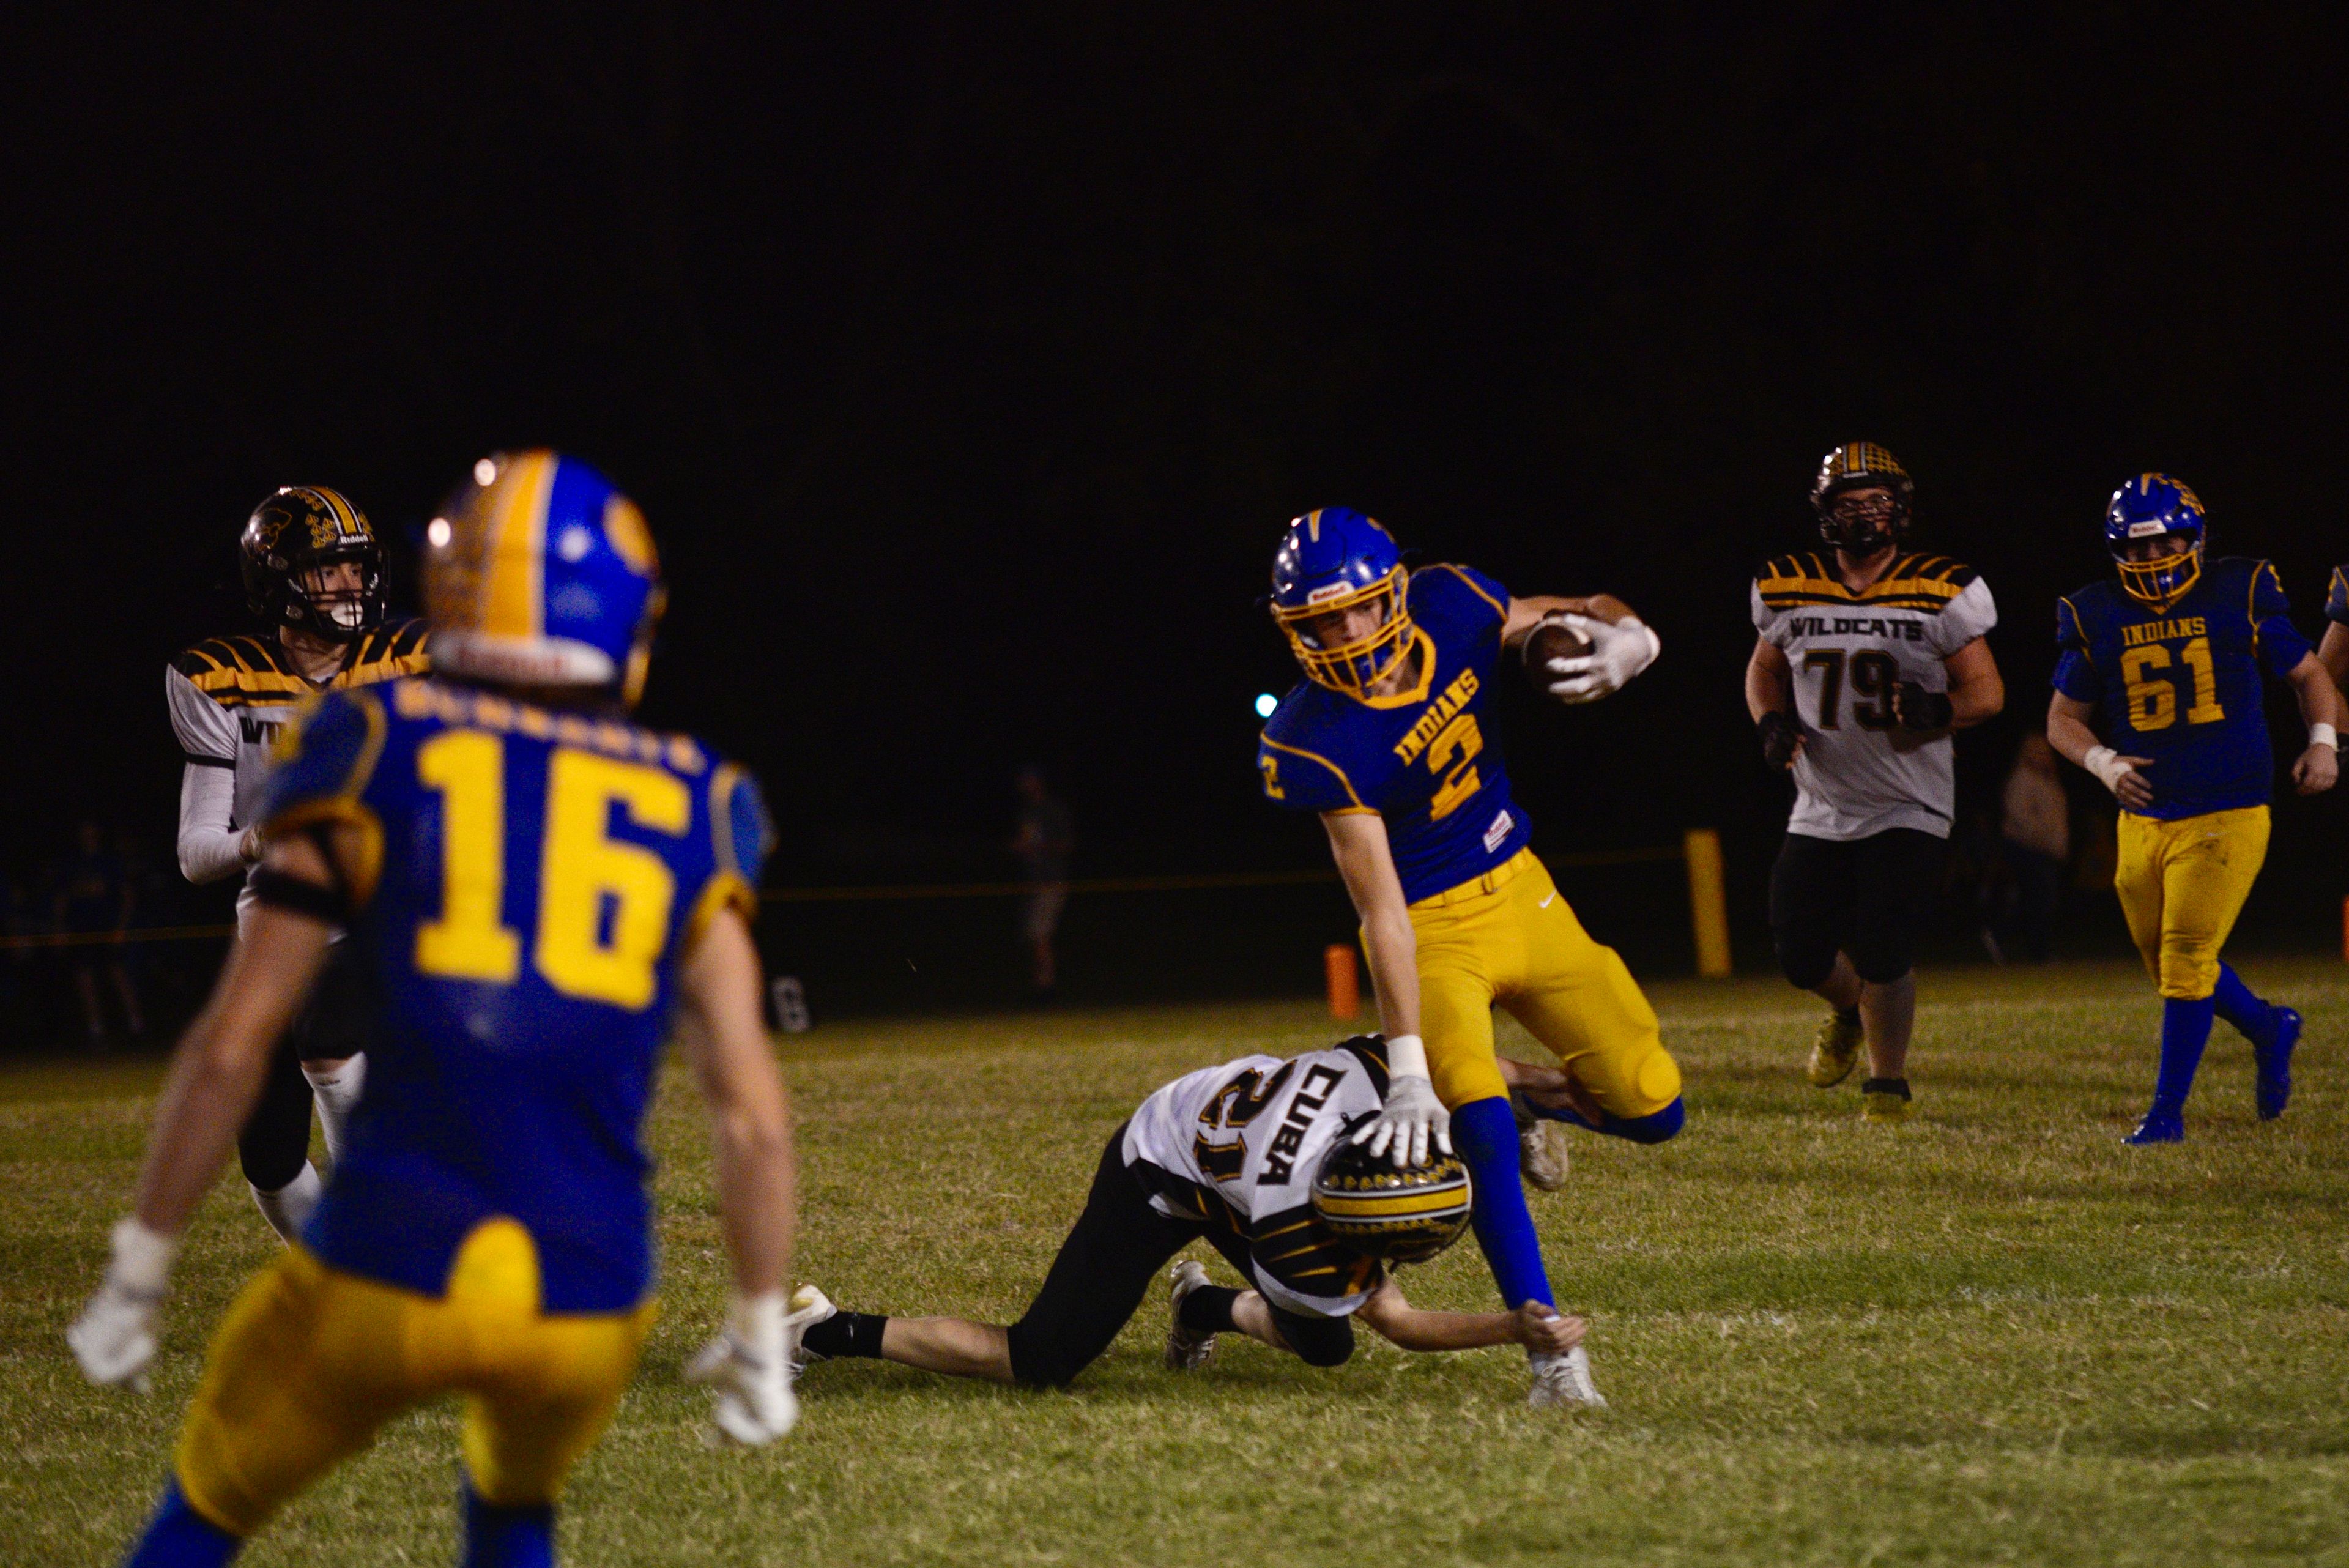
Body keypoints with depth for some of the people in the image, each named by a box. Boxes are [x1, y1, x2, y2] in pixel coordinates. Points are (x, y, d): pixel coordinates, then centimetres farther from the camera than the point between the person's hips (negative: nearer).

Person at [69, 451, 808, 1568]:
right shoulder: (690, 805, 9)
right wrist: (761, 1331, 18)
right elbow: (750, 1108, 6)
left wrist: (140, 1269, 9)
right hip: (589, 1296, 2)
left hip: (388, 1264, -2)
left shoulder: (375, 750, 4)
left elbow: (233, 1044, 1)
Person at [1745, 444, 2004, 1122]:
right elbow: (1765, 670, 16)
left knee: (1883, 952, -13)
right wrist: (1773, 721, -4)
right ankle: (1851, 1012, 38)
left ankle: (1889, 1084, 9)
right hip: (1821, 808, 3)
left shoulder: (1941, 594, -8)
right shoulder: (1787, 592, 0)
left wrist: (1939, 710, -24)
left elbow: (1987, 691, -4)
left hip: (1908, 808, -3)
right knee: (1803, 955, 2)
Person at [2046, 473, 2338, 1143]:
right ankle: (2268, 1029, 39)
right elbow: (2063, 718, 12)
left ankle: (2168, 1109, -1)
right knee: (2170, 965, 12)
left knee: (2186, 961, -11)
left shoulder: (2239, 596, -2)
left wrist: (2323, 741, -7)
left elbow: (2307, 674, 10)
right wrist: (2104, 764, -7)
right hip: (2144, 819, 4)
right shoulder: (2098, 617, 4)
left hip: (2227, 816, -4)